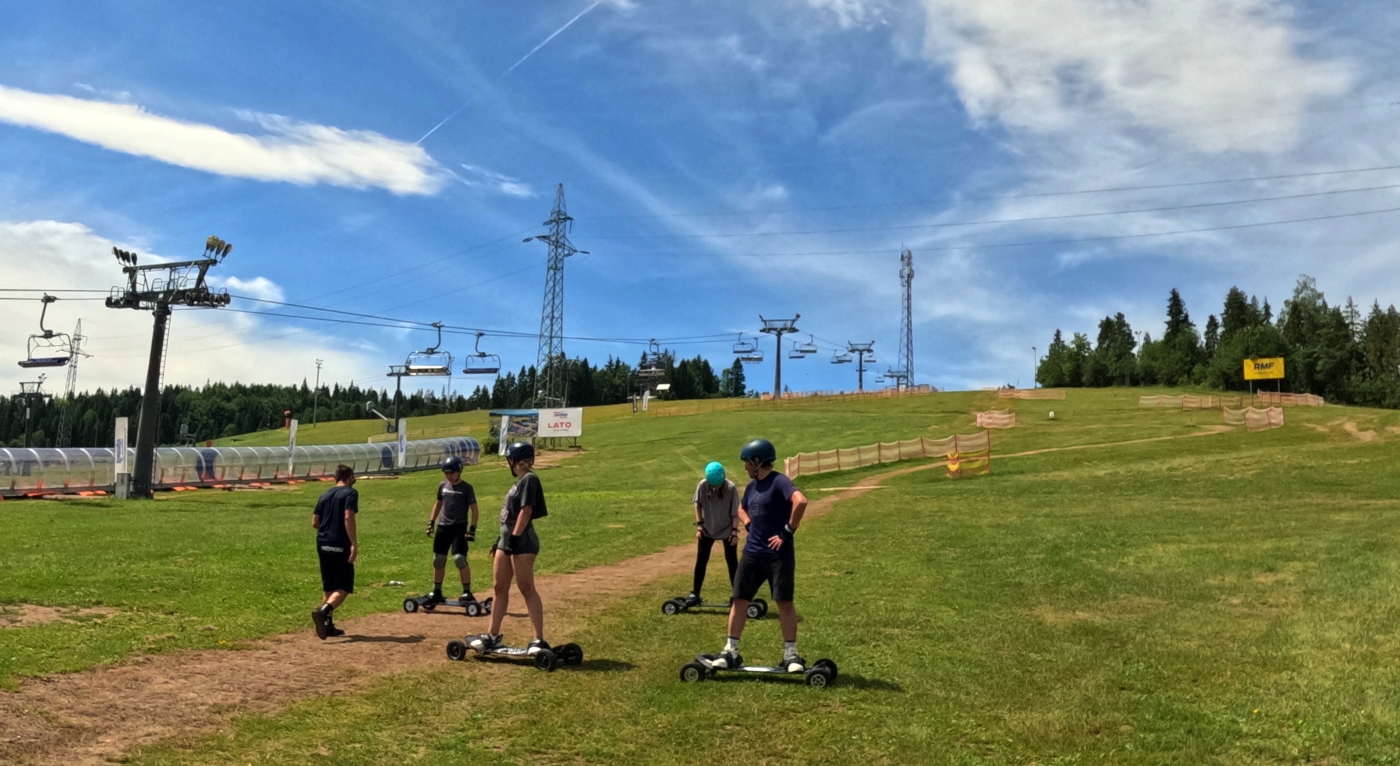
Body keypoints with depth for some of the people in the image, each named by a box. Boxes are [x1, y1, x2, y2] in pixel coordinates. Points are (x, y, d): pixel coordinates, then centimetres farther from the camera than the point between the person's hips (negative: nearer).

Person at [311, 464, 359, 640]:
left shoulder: (325, 495, 15)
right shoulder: (350, 493, -5)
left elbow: (315, 522, 14)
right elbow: (348, 517, -19)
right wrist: (354, 543, -20)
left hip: (322, 544, 7)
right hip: (340, 545, -7)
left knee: (329, 587, 17)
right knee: (344, 588, -5)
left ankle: (327, 625, 18)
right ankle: (322, 611, -28)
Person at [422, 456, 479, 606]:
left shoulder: (466, 488, -7)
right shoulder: (443, 486, 8)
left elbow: (474, 509, -6)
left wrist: (472, 527, -14)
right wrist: (431, 521, 14)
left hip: (459, 527, -6)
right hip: (442, 527, 6)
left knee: (459, 558, -16)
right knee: (438, 560, 9)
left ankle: (467, 592, -8)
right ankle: (437, 593, 21)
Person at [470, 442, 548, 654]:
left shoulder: (529, 479, -12)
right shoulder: (519, 481, 17)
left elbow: (526, 511, -19)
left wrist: (514, 538, -22)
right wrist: (502, 539, 20)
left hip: (522, 542, -10)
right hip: (508, 539, 10)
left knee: (527, 589, -8)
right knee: (499, 587, 13)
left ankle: (540, 640, -3)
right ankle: (492, 636, 21)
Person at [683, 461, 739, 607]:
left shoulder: (731, 488, -22)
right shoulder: (702, 485, -16)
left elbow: (735, 512, -14)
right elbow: (698, 505, -1)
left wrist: (735, 531, -15)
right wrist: (699, 525, -5)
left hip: (727, 530, -2)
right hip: (707, 529, 2)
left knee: (732, 561, 3)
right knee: (701, 560, 4)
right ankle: (695, 594, 13)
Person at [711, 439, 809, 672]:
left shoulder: (779, 482, -13)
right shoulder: (752, 486, 12)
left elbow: (800, 501, -31)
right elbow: (742, 508, 32)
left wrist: (788, 531, -23)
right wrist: (749, 526, 13)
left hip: (778, 554, -8)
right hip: (752, 552, 8)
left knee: (784, 601, -1)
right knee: (739, 598, 5)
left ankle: (791, 653, 11)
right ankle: (731, 650, 13)